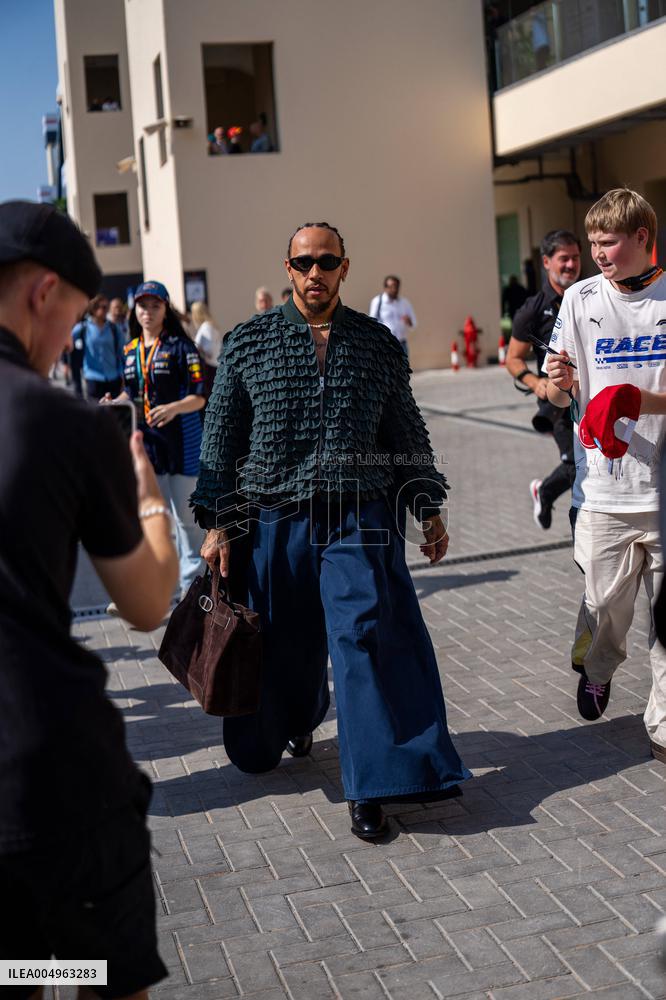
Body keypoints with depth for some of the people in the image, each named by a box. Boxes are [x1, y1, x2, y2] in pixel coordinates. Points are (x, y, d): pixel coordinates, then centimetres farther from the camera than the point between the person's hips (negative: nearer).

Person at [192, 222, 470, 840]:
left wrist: (428, 507, 11)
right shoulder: (248, 341, 4)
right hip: (275, 522, 0)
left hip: (359, 520, 0)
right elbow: (221, 437, 5)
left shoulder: (378, 342, 8)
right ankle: (291, 726, 42)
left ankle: (372, 787, -7)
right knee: (284, 647, 11)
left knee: (366, 638, -11)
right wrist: (218, 524, 0)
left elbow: (406, 432, 15)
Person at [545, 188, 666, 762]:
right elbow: (559, 397, 5)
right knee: (606, 607, 6)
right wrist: (560, 384, -18)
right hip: (606, 490, 1)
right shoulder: (582, 299, 3)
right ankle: (597, 673, 39)